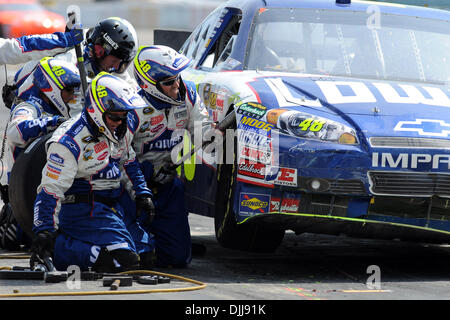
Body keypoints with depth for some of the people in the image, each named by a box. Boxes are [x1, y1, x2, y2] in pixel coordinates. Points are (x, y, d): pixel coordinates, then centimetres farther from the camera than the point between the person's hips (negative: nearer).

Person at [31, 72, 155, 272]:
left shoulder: (120, 130, 5)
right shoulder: (70, 142, -21)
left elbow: (129, 161, 26)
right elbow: (51, 188, -23)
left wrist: (142, 193, 20)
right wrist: (44, 231, -30)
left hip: (111, 207, 10)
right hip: (81, 210, -10)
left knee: (146, 252, 11)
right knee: (125, 259, -25)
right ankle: (57, 249, -14)